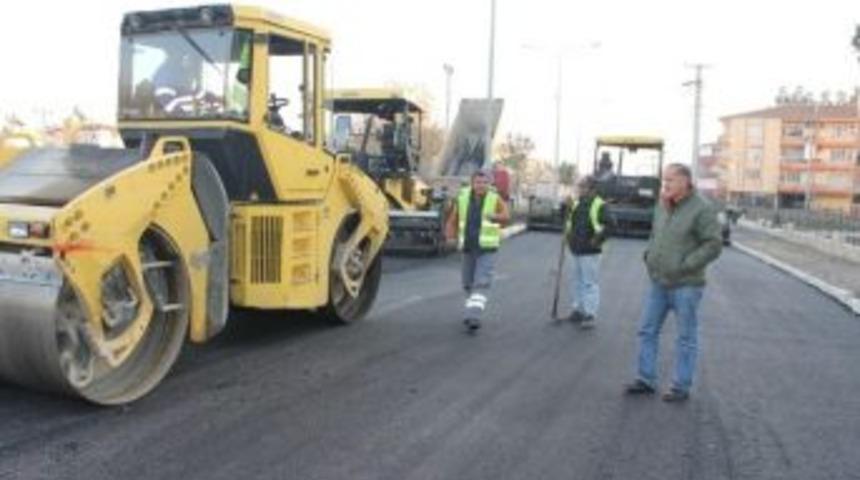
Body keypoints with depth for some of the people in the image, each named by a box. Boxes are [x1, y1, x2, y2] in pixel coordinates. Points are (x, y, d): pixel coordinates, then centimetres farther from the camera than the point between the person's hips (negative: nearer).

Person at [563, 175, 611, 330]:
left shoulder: (599, 205, -10)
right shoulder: (576, 204, 12)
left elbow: (608, 225, -16)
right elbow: (569, 221, 25)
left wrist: (597, 240, -16)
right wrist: (568, 234, 8)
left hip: (590, 253, -8)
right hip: (575, 250, 8)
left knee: (590, 283, -5)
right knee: (576, 281, 14)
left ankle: (590, 315, -1)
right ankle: (578, 310, 26)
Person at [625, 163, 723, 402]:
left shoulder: (701, 208, -13)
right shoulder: (663, 205, 8)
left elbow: (714, 245, -16)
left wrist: (684, 266, -17)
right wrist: (649, 256, 6)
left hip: (686, 285, -7)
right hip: (658, 282, 7)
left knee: (686, 338, 5)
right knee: (647, 330, 9)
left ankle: (681, 387, 15)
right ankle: (646, 380, 20)